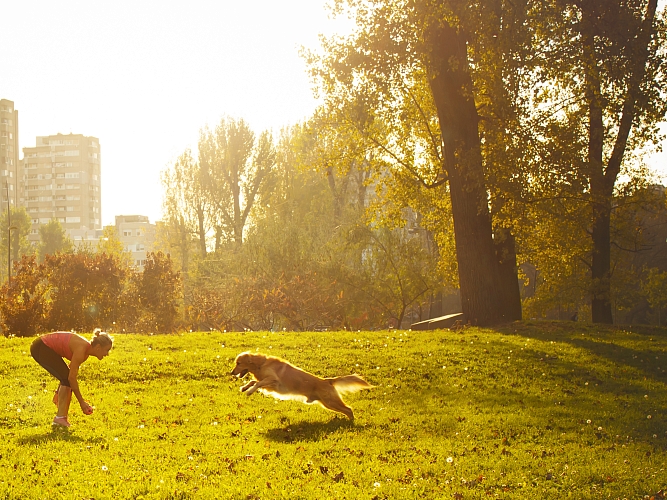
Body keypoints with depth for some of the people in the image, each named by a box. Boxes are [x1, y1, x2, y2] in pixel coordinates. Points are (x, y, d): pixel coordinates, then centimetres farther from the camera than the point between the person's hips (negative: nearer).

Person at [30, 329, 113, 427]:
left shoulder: (86, 352, 1)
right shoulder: (81, 349, -26)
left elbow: (71, 374, 14)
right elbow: (71, 377, -25)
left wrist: (59, 392, 21)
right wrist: (82, 402, -20)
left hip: (48, 349, 9)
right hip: (40, 348, -9)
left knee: (67, 380, 4)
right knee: (67, 380, -14)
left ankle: (62, 418, 6)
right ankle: (60, 418, -13)